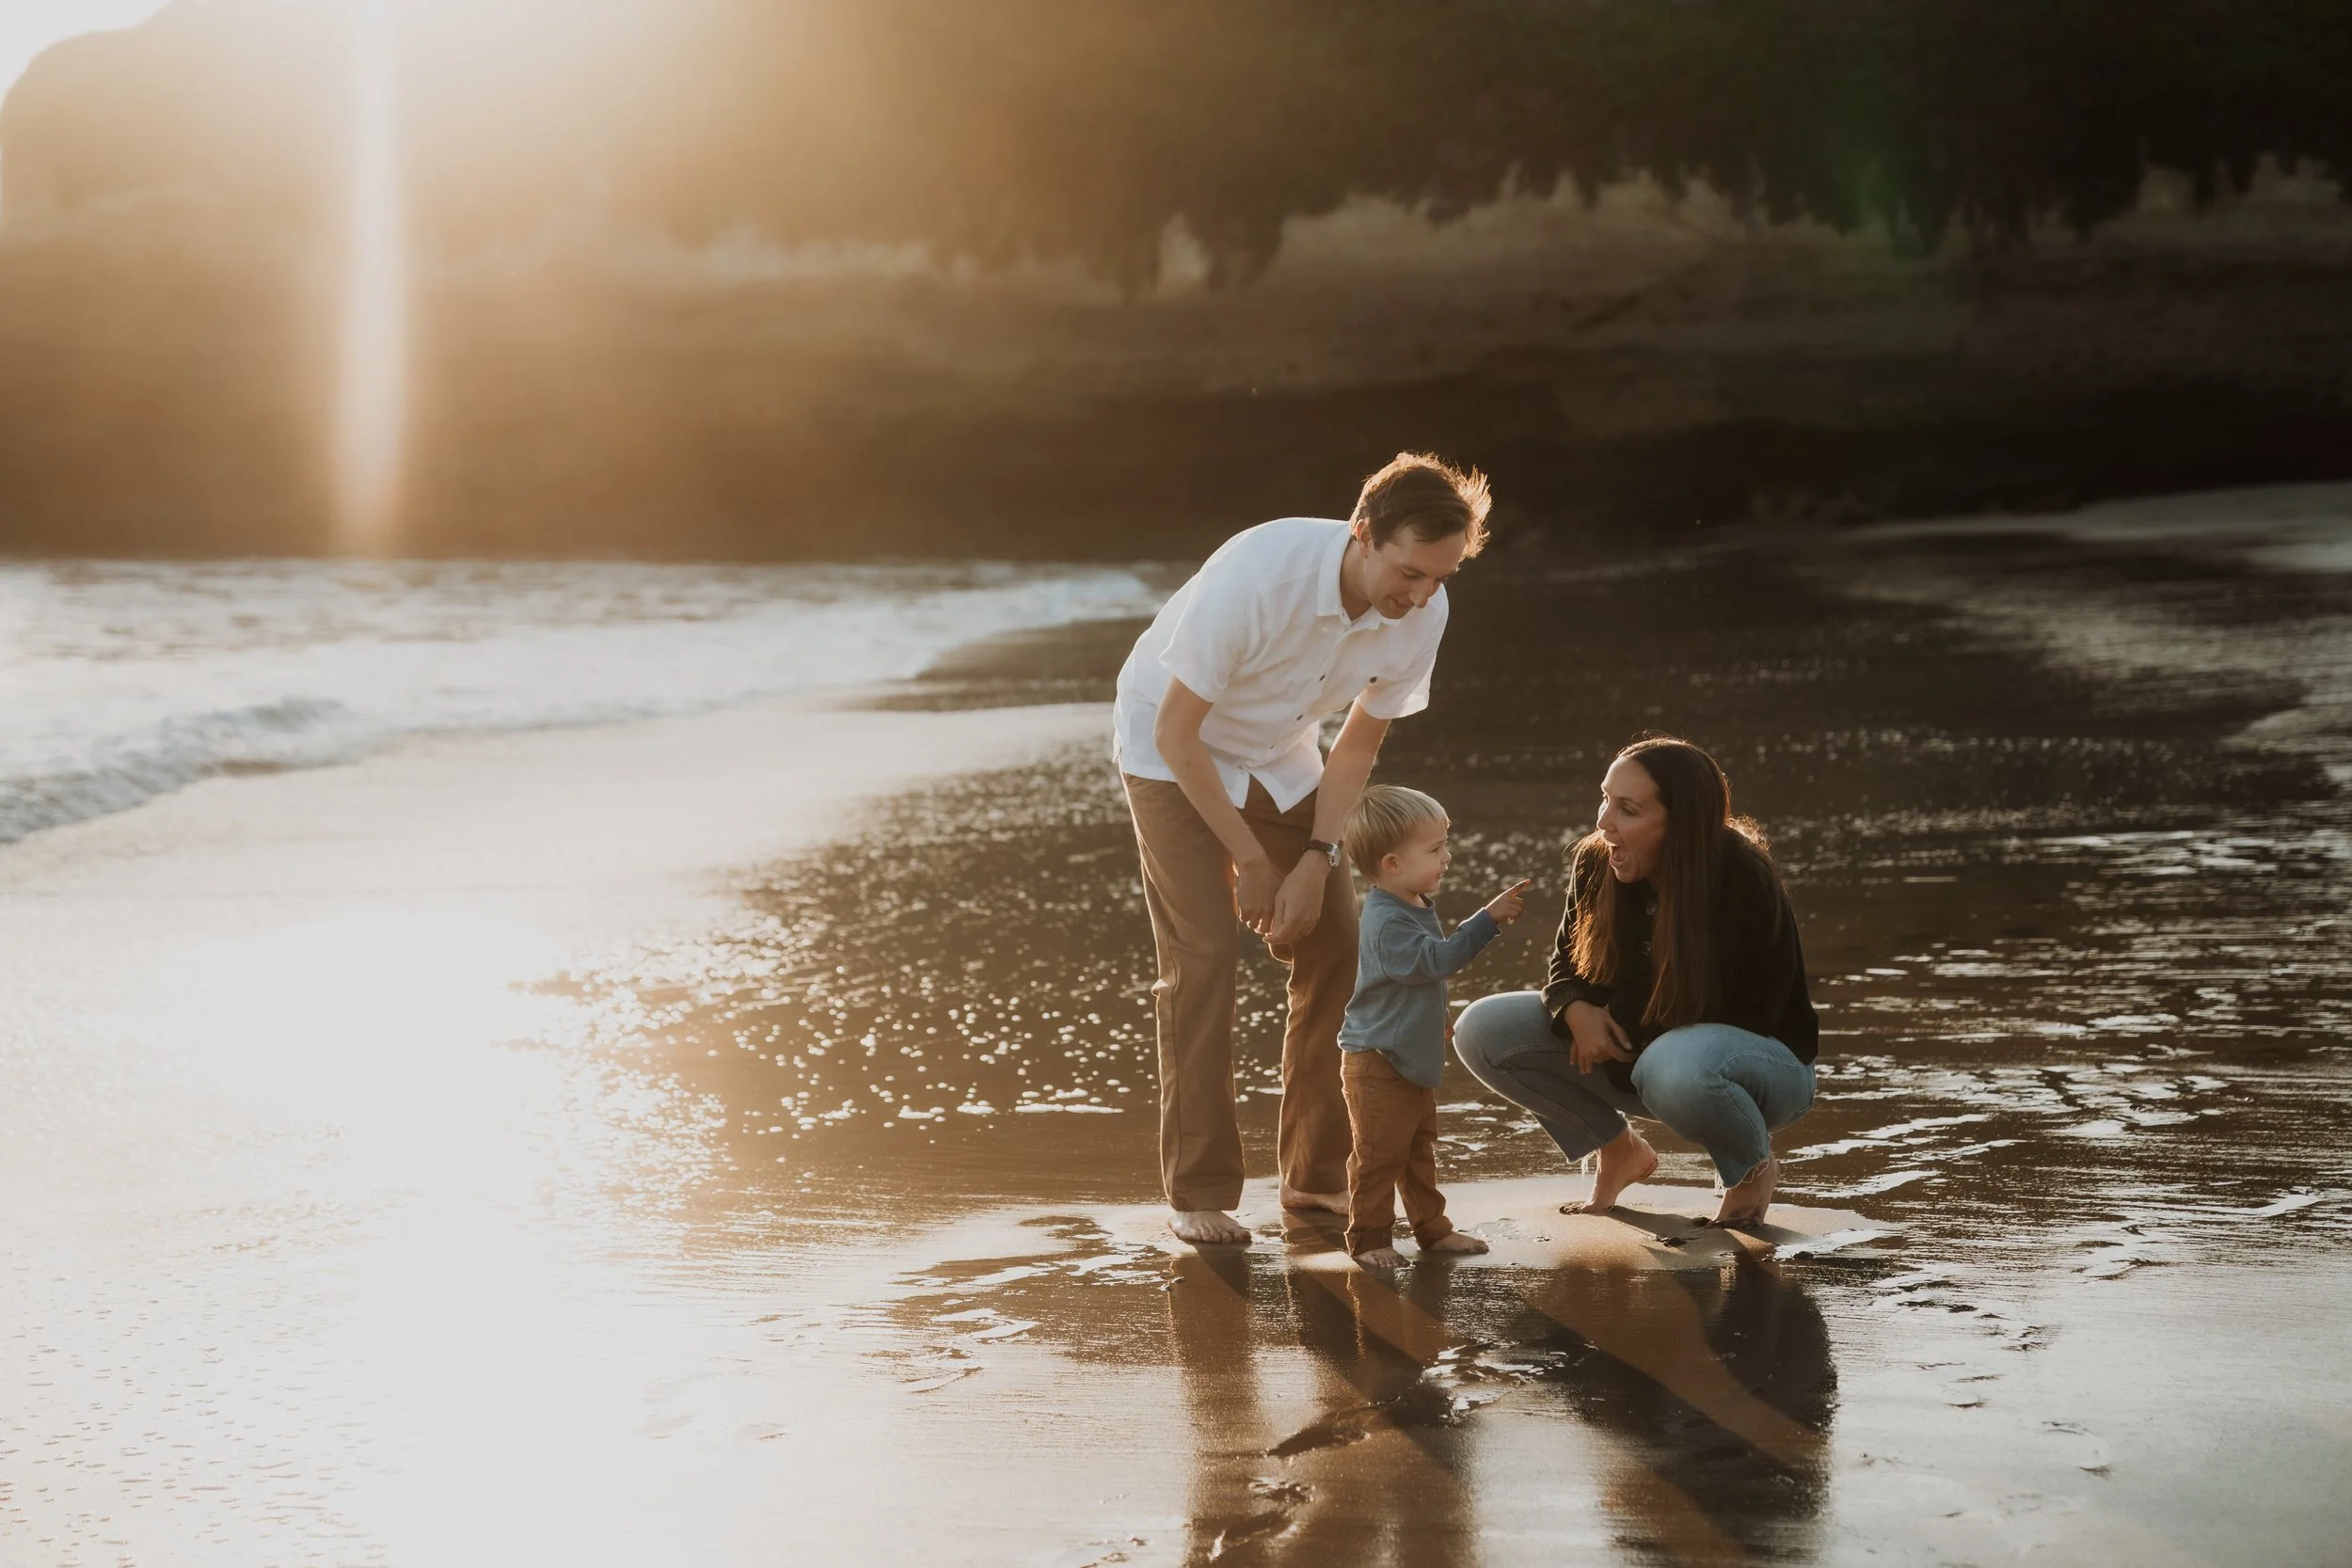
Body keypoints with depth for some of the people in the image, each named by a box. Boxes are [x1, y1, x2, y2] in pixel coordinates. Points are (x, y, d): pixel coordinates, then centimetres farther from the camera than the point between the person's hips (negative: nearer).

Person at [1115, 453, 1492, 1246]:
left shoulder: (1422, 614, -19)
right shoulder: (1259, 576, -36)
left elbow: (1358, 742, -2)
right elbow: (1176, 733, -27)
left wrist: (1317, 860, -12)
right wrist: (1250, 859, -21)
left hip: (1279, 757, 5)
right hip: (1173, 747, -5)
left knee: (1335, 944, -3)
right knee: (1203, 955, -15)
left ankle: (1316, 1174, 10)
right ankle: (1198, 1195, -8)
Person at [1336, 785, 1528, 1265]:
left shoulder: (1417, 908, 10)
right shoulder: (1385, 922, -25)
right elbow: (1434, 958, -31)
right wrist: (1488, 920, -31)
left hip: (1414, 1060, 10)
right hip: (1377, 1064, -10)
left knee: (1419, 1151, 19)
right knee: (1379, 1154, -3)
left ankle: (1432, 1229, 29)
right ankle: (1368, 1238, 7)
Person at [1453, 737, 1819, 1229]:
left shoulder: (1743, 880, -26)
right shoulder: (1596, 865, -11)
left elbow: (1752, 1010, -22)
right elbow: (1568, 962, 4)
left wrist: (1624, 1024, -19)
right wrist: (1576, 1011, -21)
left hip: (1765, 1057, -6)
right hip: (1634, 1046, 6)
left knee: (1676, 1066, -44)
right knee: (1481, 1031, -10)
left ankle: (1754, 1172, -9)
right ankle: (1621, 1151, 9)